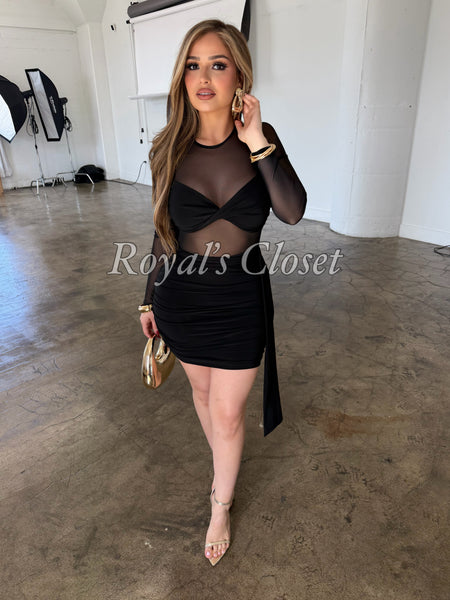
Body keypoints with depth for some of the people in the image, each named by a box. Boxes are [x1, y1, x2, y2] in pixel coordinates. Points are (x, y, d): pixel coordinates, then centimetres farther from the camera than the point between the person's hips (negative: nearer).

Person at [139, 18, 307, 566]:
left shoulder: (261, 138, -5)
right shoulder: (168, 149, -5)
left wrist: (257, 142, -23)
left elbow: (293, 211, -18)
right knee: (202, 391, 22)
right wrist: (149, 300, 8)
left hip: (242, 299, -1)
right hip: (182, 296, 2)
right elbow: (163, 233, 3)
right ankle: (223, 458, 54)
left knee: (227, 412, 9)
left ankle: (221, 505, 37)